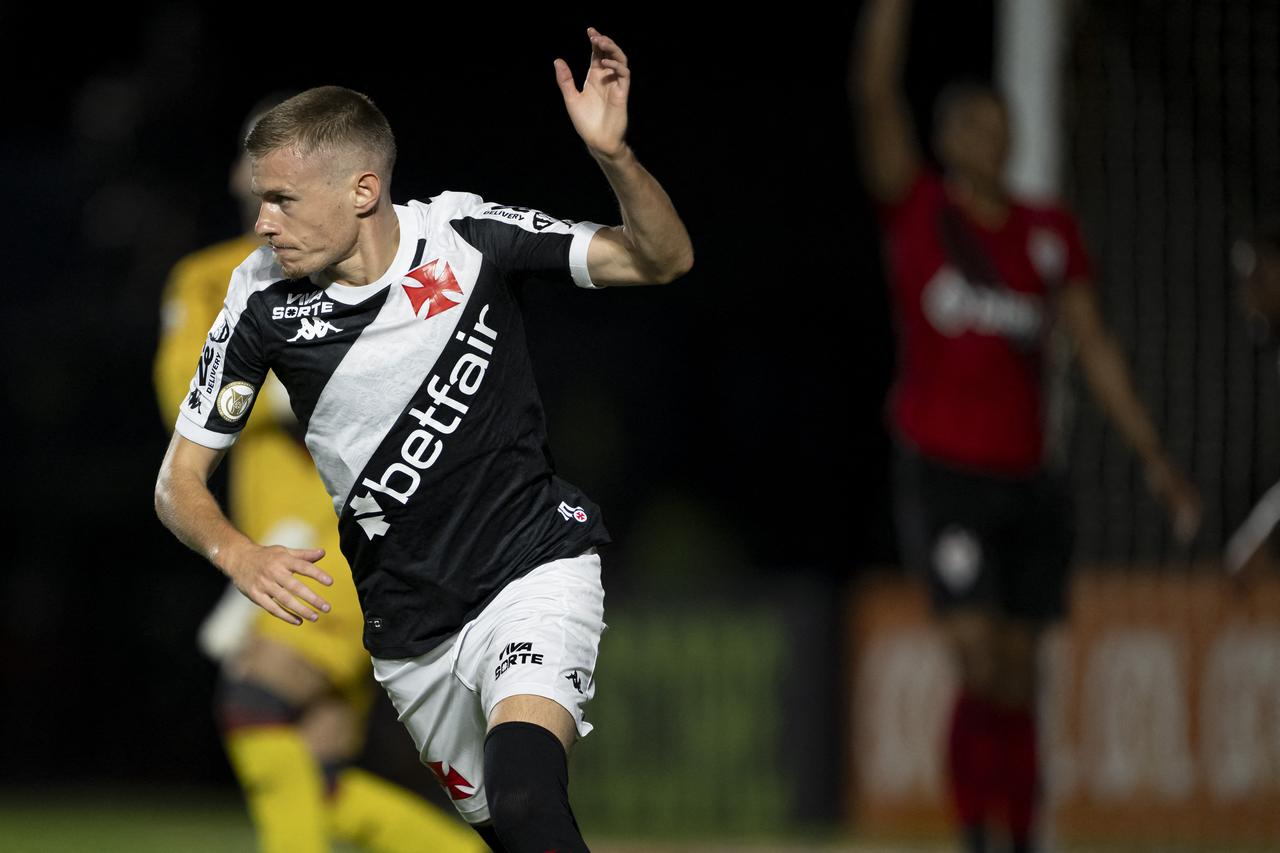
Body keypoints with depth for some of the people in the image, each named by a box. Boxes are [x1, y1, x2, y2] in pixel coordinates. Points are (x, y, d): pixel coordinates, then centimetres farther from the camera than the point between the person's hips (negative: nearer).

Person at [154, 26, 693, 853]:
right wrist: (239, 554, -22)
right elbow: (180, 481, 0)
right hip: (408, 624, 4)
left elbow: (662, 260, -8)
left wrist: (614, 155, -27)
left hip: (534, 567, -4)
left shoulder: (463, 234, -11)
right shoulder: (263, 297, -6)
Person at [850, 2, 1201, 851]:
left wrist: (1156, 456, 4)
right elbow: (874, 88, -11)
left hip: (1027, 477, 4)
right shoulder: (917, 207, 0)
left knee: (1019, 684, 8)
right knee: (980, 665, -17)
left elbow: (1097, 349, 10)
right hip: (942, 471, -4)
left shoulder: (1051, 233, 9)